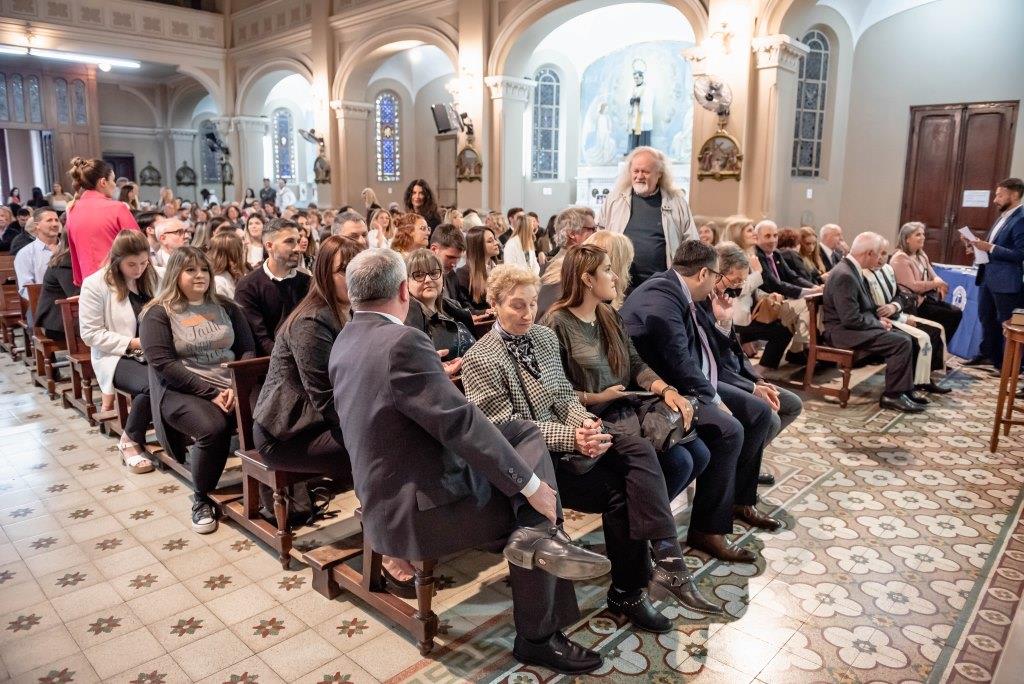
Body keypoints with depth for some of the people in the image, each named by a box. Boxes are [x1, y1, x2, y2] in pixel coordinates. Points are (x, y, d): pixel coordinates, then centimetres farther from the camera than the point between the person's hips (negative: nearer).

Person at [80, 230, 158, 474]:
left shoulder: (152, 278, 9)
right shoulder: (95, 284, -6)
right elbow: (90, 334, -9)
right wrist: (132, 343, -18)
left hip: (151, 354, 4)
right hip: (116, 357, -4)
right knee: (153, 384, -34)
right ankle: (130, 441, -9)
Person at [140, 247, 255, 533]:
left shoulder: (225, 307, 16)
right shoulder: (158, 313, 3)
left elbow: (247, 349, 10)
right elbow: (162, 363, -9)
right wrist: (211, 392, -16)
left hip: (232, 387, 4)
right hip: (182, 391, -3)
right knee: (213, 428, -35)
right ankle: (201, 499, -10)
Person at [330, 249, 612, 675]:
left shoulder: (347, 340, 5)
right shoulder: (402, 343, -25)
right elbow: (460, 424, -25)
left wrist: (435, 373, 25)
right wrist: (530, 484, -17)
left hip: (389, 488, 9)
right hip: (418, 508, -9)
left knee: (527, 433, 7)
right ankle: (536, 638, 17)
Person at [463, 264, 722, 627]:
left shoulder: (545, 336, 11)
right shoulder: (479, 360, -10)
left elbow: (564, 395, 12)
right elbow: (508, 428, -14)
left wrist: (586, 422, -12)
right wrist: (572, 438, -25)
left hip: (563, 436, 6)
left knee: (640, 449, -20)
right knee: (620, 489, -20)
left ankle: (667, 560, -23)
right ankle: (628, 591, -3)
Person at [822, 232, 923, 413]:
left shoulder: (853, 269, 8)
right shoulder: (844, 275, -23)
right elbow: (851, 319, -25)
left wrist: (879, 319, 6)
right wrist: (879, 323, -11)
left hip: (853, 326, 10)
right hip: (843, 331, -10)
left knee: (904, 338, 8)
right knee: (901, 343, -16)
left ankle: (904, 390, 11)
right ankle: (892, 395, -4)